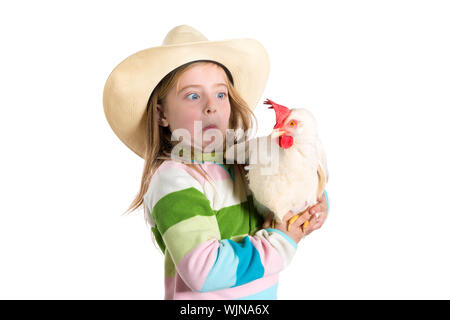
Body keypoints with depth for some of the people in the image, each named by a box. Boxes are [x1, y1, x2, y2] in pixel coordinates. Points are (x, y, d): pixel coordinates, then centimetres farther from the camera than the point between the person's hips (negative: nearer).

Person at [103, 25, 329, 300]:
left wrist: (315, 207, -11)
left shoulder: (244, 162, -3)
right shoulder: (175, 179, -22)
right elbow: (204, 271, -30)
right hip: (206, 300, -6)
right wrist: (279, 244, -21)